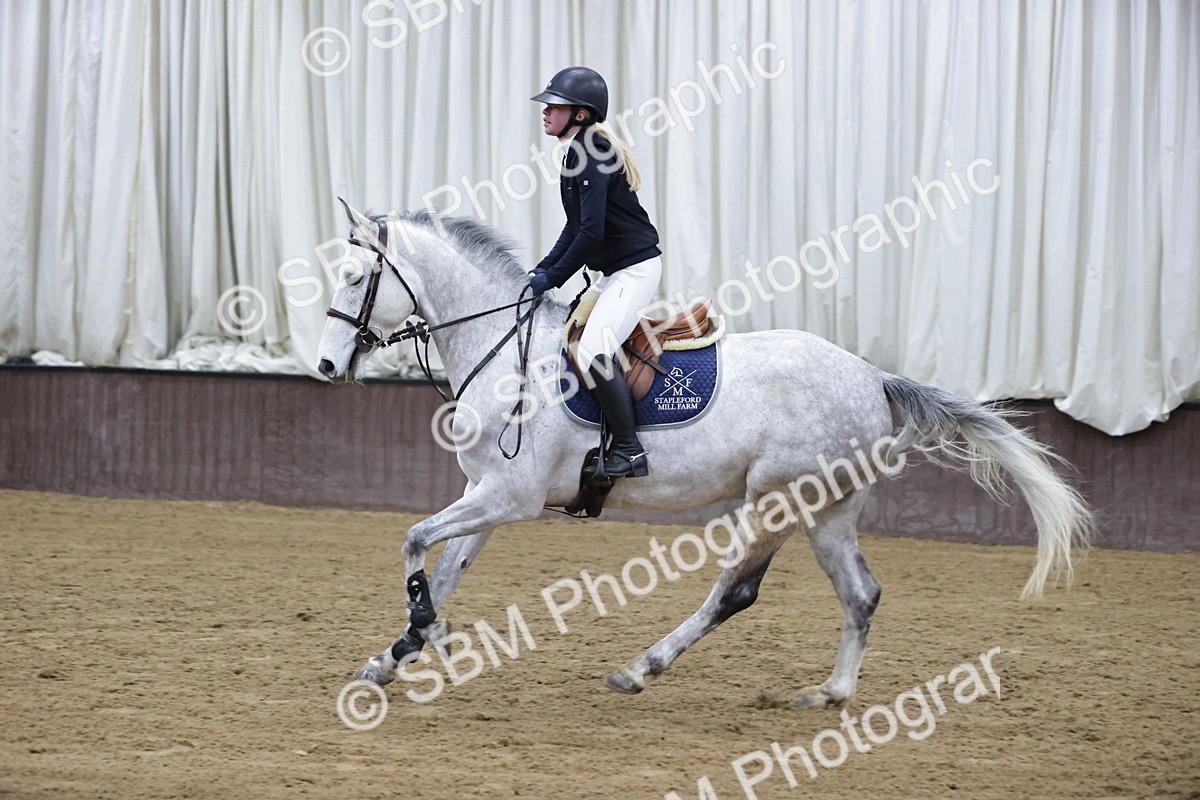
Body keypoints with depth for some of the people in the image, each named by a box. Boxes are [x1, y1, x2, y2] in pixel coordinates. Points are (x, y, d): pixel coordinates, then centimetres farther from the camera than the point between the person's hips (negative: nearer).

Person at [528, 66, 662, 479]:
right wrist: (542, 269, 11)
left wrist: (552, 278, -15)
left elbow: (592, 232, -23)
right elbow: (576, 227, 19)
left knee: (593, 352, -23)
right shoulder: (579, 152, 13)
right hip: (617, 271, 11)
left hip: (636, 267, -11)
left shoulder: (590, 153, -18)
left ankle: (629, 452, -16)